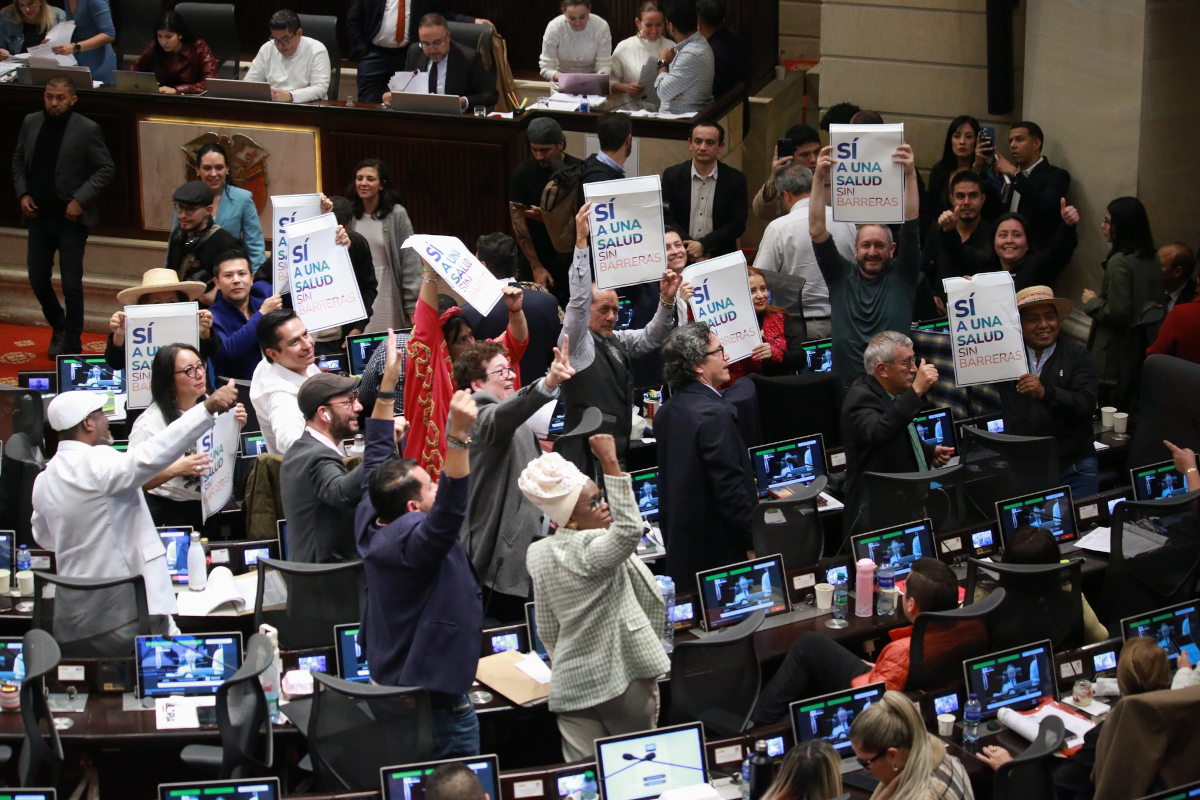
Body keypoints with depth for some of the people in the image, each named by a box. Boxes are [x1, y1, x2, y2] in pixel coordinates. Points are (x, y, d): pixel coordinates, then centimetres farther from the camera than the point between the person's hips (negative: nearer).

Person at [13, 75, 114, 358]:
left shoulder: (87, 129, -10)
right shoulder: (31, 123, 3)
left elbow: (106, 169, -8)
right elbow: (18, 160, 14)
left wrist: (81, 199, -15)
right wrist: (22, 193, 0)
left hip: (71, 218, -5)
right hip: (39, 216, 5)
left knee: (72, 285, -1)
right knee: (37, 280, 11)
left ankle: (72, 346, 11)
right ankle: (59, 326, 37)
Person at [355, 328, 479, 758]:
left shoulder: (371, 523, 1)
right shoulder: (413, 539, -24)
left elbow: (377, 456, 11)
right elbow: (450, 507, -44)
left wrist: (388, 383, 13)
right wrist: (458, 434, -54)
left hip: (387, 686, 10)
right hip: (436, 700, -10)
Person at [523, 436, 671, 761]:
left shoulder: (539, 554, 8)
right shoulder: (588, 548, -19)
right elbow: (628, 529, -38)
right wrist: (611, 465, -35)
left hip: (571, 683, 7)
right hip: (621, 676, -7)